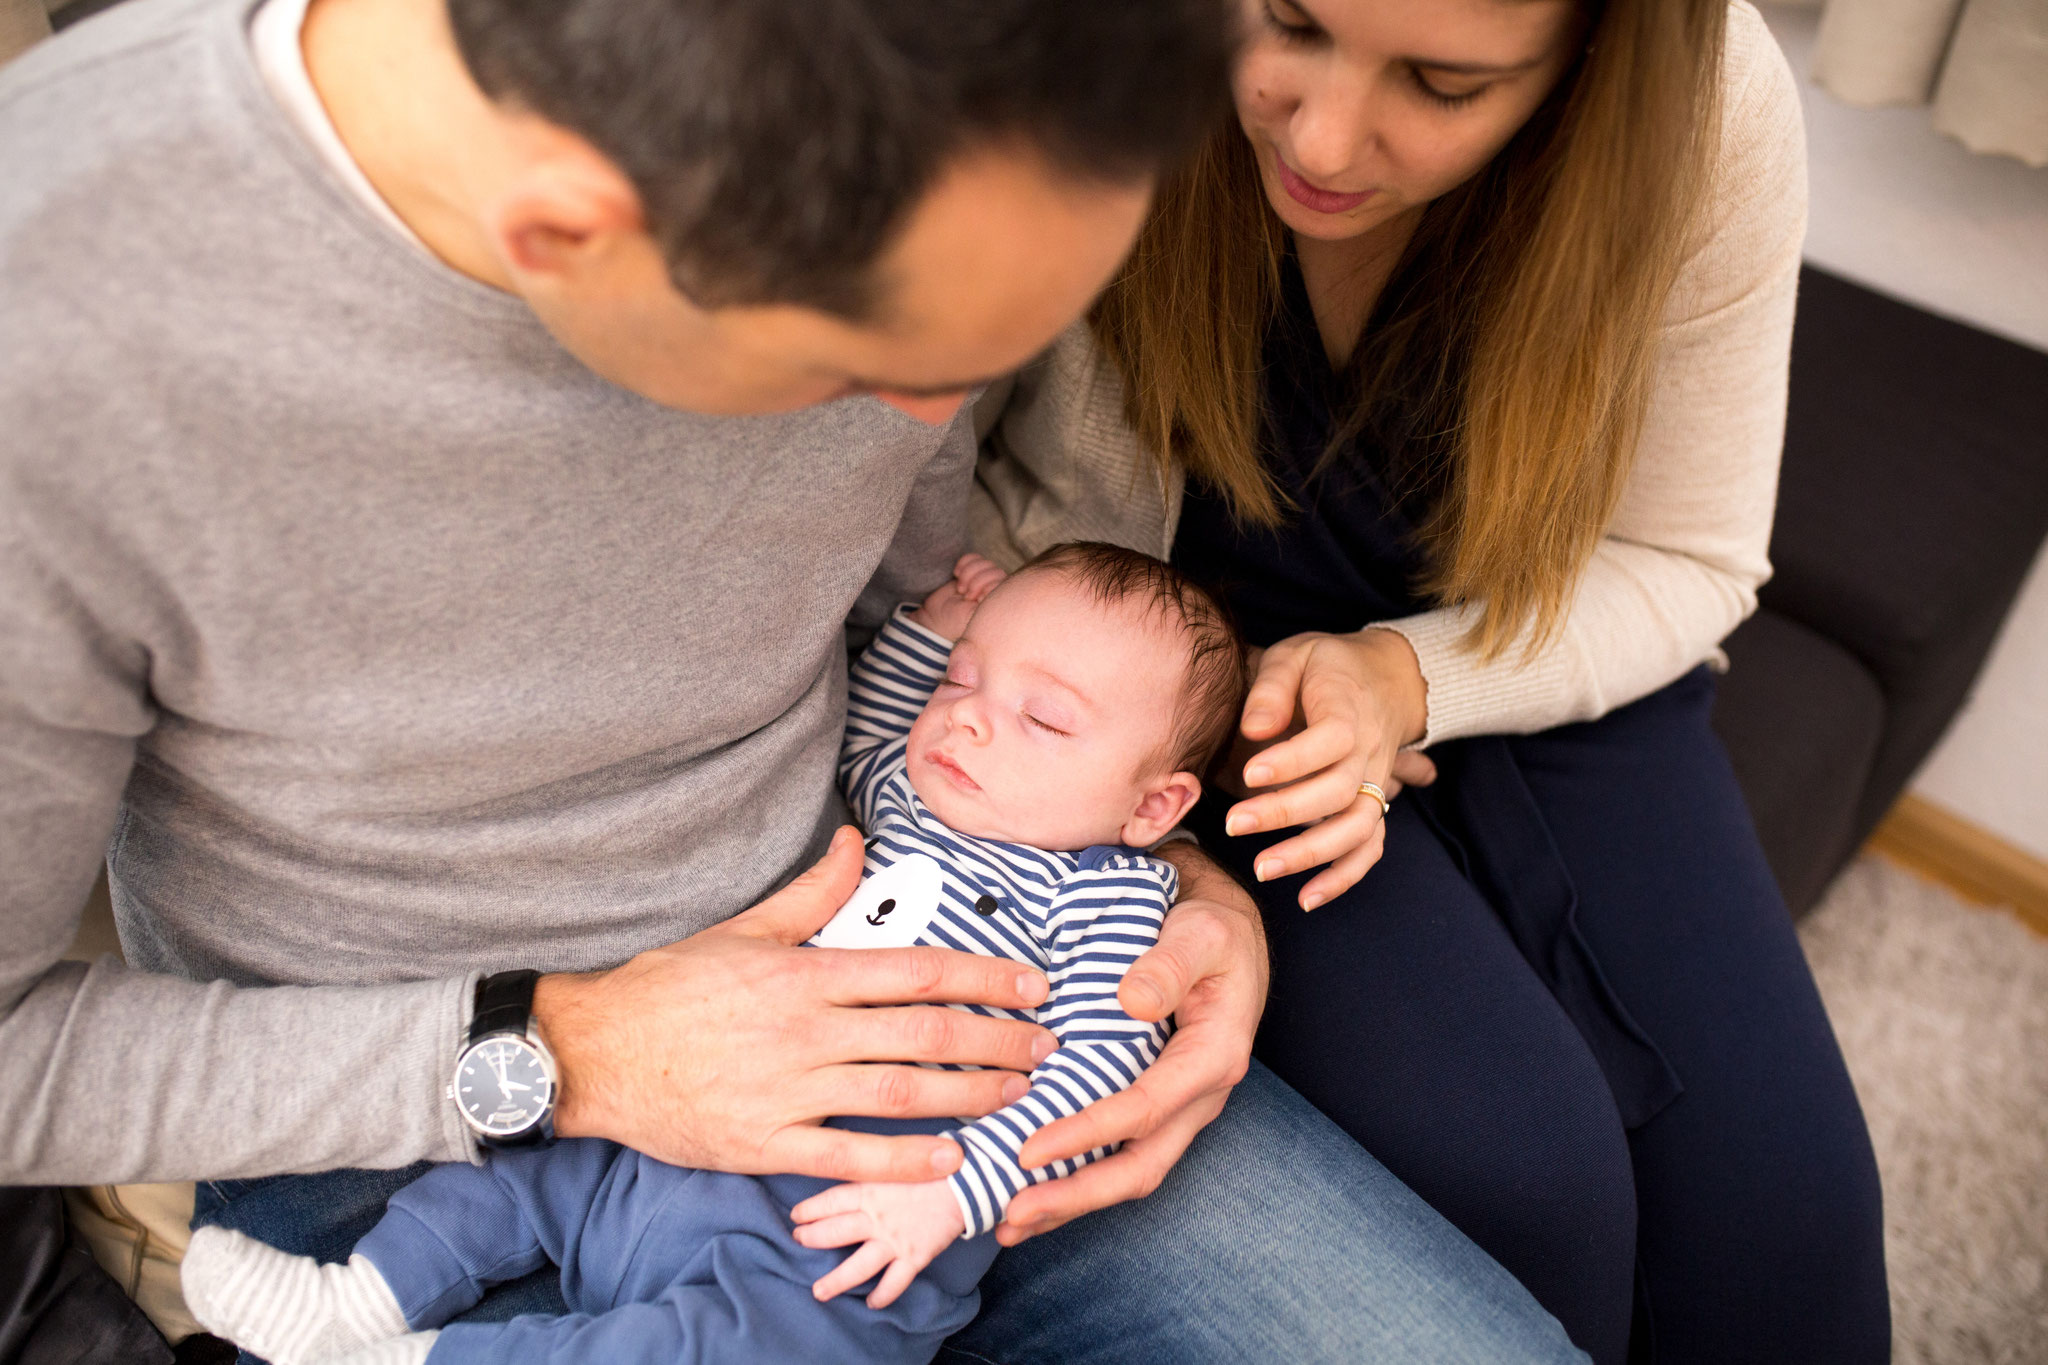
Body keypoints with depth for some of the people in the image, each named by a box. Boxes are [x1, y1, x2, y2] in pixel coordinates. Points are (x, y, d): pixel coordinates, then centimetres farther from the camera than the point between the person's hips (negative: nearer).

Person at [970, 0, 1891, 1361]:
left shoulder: (1714, 113, -18)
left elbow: (1687, 562, -6)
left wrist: (1406, 678, -23)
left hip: (1542, 674, 3)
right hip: (1181, 684, -2)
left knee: (1784, 1193, -10)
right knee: (1520, 1178, -20)